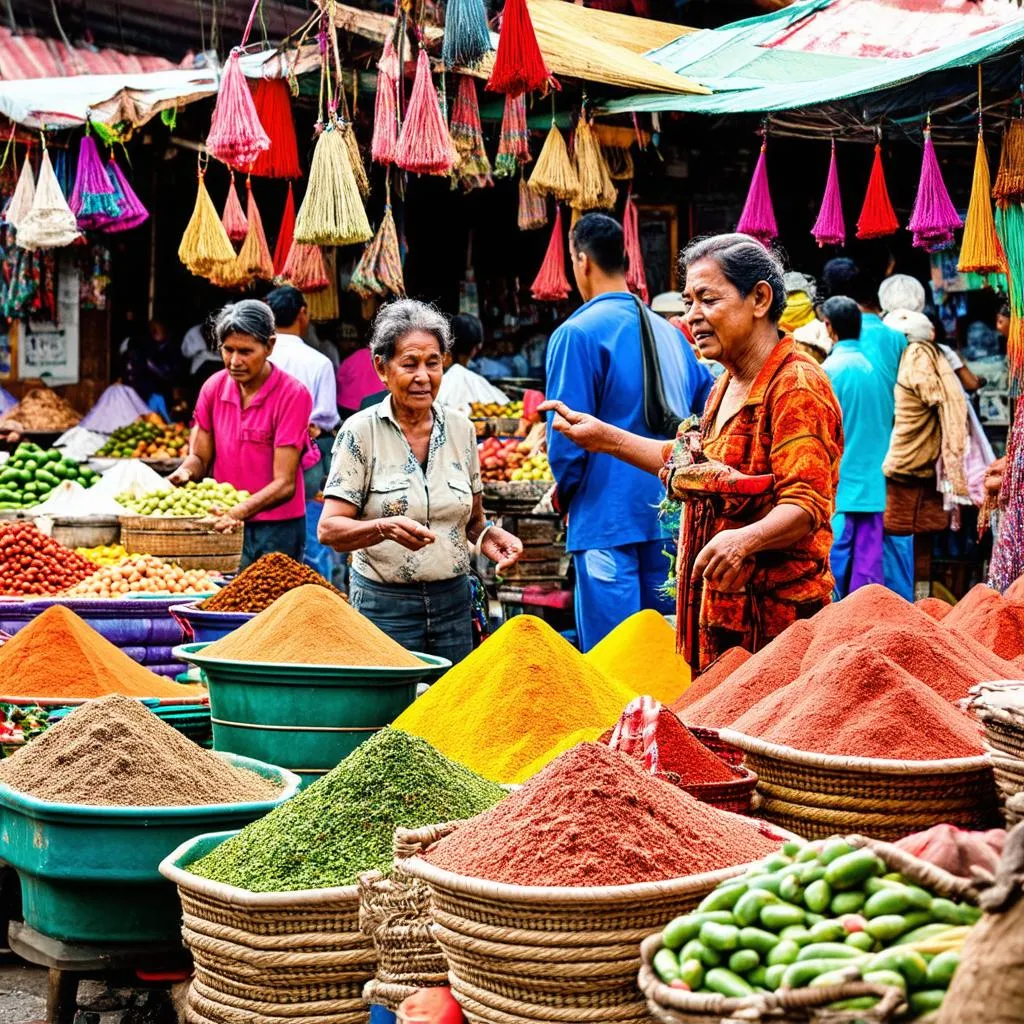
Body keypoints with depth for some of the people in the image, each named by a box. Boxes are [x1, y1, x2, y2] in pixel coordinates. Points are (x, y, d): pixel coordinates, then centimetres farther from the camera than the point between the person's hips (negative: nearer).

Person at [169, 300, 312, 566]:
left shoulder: (292, 395, -14)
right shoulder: (214, 387, 2)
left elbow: (284, 484, -17)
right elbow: (200, 456, 9)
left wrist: (240, 511, -31)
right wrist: (185, 473, -14)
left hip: (277, 528, -4)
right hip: (224, 526, 4)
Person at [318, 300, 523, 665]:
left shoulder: (460, 429, 7)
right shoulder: (361, 431, -5)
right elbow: (329, 529, -10)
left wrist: (488, 536, -5)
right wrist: (384, 529, -28)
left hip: (453, 603, 4)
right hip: (384, 604, -4)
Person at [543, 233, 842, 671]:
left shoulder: (796, 385, -14)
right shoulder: (726, 386, 16)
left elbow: (807, 503, -22)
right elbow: (688, 465, 29)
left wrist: (746, 538, -40)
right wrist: (604, 437, 25)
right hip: (717, 609, 9)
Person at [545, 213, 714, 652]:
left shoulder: (576, 333, -10)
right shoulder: (670, 333, 10)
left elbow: (567, 436, -12)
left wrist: (566, 496, 5)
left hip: (608, 518, -6)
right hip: (672, 517, 6)